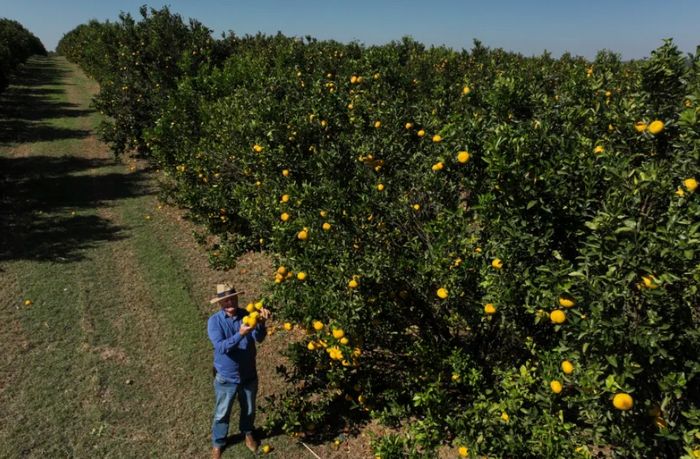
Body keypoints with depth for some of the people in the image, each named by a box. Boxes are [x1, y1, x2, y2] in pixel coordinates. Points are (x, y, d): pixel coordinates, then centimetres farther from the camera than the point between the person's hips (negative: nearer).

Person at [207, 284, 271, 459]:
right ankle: (218, 443, 45)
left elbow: (259, 338, -28)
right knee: (222, 413, 19)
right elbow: (221, 347, -31)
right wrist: (240, 335, -47)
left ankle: (247, 433, 54)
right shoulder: (214, 321, -19)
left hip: (249, 375, 2)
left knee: (249, 410, 24)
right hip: (226, 377, -2)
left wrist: (261, 323, -50)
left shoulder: (246, 315, -15)